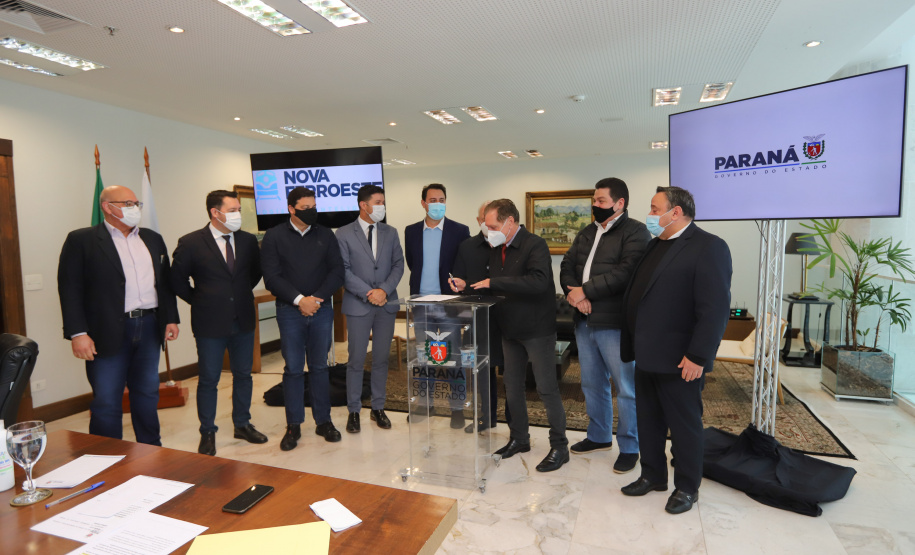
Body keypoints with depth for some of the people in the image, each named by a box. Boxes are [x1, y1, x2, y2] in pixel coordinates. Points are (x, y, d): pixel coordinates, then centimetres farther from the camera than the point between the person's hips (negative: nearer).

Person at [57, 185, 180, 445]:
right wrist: (77, 333, -13)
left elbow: (165, 282, 14)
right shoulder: (81, 240, -3)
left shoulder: (152, 239, 12)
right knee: (106, 402, 4)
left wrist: (171, 319, 8)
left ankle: (151, 448, 30)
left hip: (149, 327, 5)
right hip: (108, 333, -4)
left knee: (148, 393, 16)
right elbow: (70, 289, -7)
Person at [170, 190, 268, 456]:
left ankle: (242, 424, 30)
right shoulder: (191, 243, -8)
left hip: (243, 321, 4)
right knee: (208, 380, 8)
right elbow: (177, 279, -1)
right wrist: (199, 301, -1)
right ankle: (207, 433, 24)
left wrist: (240, 295, 10)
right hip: (210, 324, -3)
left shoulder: (248, 240, 2)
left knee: (243, 375, 14)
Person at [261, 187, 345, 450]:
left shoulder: (325, 235, 7)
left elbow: (337, 271, 1)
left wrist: (317, 298, -11)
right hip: (289, 310, -1)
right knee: (293, 368, 4)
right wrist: (299, 300, -14)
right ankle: (293, 426, 16)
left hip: (322, 309, 2)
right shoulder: (274, 236, 1)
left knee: (319, 366, 9)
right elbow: (271, 276, -6)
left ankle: (323, 421, 20)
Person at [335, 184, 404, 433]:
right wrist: (367, 293, -14)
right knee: (356, 361, 3)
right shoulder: (344, 234, -1)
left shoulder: (390, 233, 9)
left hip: (386, 304, 3)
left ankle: (378, 408, 23)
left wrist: (384, 290, -10)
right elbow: (343, 270, -6)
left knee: (381, 359, 10)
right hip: (358, 305, -3)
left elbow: (398, 265, 6)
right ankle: (353, 411, 17)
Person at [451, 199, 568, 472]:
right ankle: (519, 439, 33)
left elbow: (539, 281, -32)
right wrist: (468, 285, -2)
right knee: (512, 387, 16)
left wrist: (494, 282, -30)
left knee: (547, 388, 1)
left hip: (537, 329, -8)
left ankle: (559, 447, 16)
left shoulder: (535, 245, -16)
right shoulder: (497, 250, 8)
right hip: (510, 329, 8)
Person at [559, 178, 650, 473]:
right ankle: (598, 437, 36)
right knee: (592, 384, 18)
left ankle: (629, 447, 20)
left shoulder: (635, 232, -8)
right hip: (585, 320, 8)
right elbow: (567, 265, 9)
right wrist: (572, 292, -10)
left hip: (615, 324, -7)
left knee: (626, 388, 4)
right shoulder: (586, 233, 16)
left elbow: (625, 272, -21)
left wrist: (585, 290, -17)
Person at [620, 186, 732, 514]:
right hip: (647, 355, 8)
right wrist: (632, 344, 11)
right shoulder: (655, 245, 13)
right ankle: (653, 476, 36)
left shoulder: (708, 247, -13)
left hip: (678, 361, -8)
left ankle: (687, 487, 28)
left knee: (684, 426, 9)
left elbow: (715, 308, -19)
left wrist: (698, 357, -21)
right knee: (648, 422, 18)